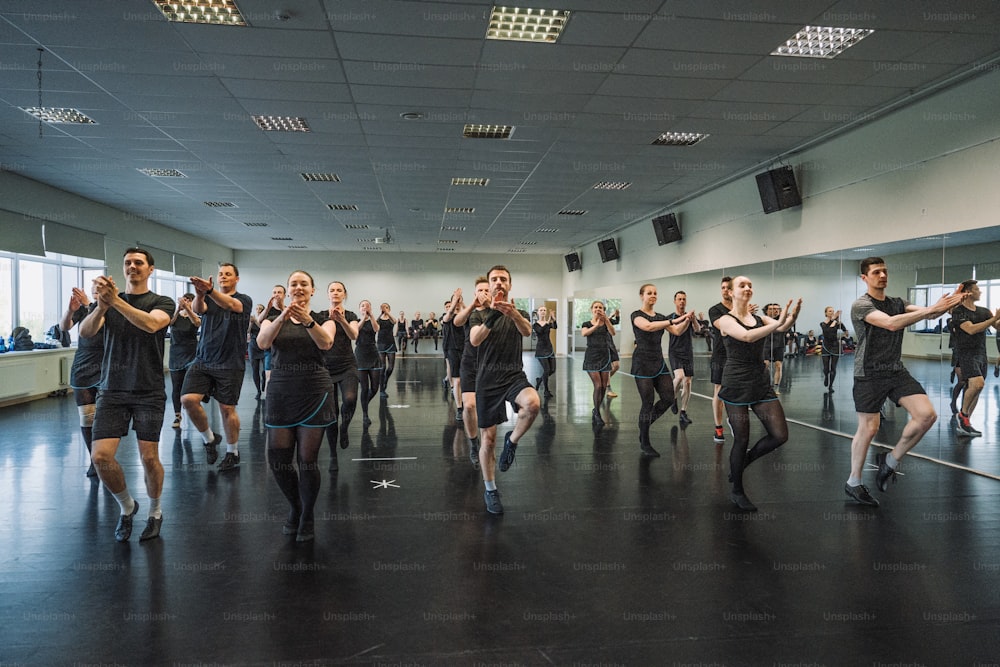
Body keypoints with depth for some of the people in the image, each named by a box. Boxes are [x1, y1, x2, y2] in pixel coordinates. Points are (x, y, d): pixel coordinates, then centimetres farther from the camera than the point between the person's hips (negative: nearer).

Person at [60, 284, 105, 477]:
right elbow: (64, 327, -8)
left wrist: (89, 305, -35)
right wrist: (70, 310, -28)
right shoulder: (82, 308, 7)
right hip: (82, 370, 3)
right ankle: (94, 460, 10)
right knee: (86, 417, 0)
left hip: (105, 370, -2)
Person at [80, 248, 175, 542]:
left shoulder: (162, 302, 0)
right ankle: (127, 506, 18)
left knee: (149, 457, -2)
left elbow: (152, 324, -23)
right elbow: (85, 332, -9)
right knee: (100, 456, -8)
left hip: (148, 392, -2)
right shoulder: (110, 299, 8)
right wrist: (101, 306, -29)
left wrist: (115, 300, -33)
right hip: (112, 390, 2)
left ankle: (155, 512, 22)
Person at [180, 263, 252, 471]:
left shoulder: (244, 300, 0)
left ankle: (232, 452, 21)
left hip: (230, 364, -3)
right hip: (203, 360, 3)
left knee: (227, 408, 2)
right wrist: (199, 294, -39)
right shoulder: (208, 299, 9)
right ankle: (209, 439, 11)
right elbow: (197, 308, -15)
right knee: (188, 399, -12)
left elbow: (230, 305, -24)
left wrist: (210, 290, -43)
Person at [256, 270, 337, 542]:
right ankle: (295, 508, 30)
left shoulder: (323, 318, 5)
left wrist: (308, 321, -35)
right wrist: (282, 318, -32)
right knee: (277, 460, 3)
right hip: (280, 392, 2)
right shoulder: (274, 318, 8)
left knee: (307, 460, 0)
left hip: (314, 392, -2)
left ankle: (307, 518, 20)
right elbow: (262, 342, -14)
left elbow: (326, 342, -17)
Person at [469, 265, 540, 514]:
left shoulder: (519, 314, 8)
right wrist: (492, 315, -32)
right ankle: (490, 490, 23)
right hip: (487, 380, 0)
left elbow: (527, 331, -17)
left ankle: (512, 441, -6)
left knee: (532, 404, -34)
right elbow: (474, 340, -16)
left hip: (515, 376, 0)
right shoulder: (479, 314, 5)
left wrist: (512, 313, -39)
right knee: (488, 440, 2)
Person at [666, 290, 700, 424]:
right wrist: (686, 320, -34)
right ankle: (674, 398, 2)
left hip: (688, 353, 3)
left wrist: (694, 320, -34)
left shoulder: (691, 316, 6)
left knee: (687, 382, 2)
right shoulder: (670, 317, -1)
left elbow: (698, 330, -12)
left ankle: (683, 413, 10)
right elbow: (677, 332, -18)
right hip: (675, 352, -3)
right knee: (679, 376, -26)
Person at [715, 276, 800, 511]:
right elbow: (747, 336, -24)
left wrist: (790, 319, -33)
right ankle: (737, 492, 19)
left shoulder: (759, 319, 11)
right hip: (737, 384, -5)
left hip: (761, 383, 5)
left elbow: (781, 327, -10)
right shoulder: (726, 320, -5)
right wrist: (778, 323, -35)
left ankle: (742, 462, 24)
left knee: (780, 435, -2)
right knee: (742, 439, 0)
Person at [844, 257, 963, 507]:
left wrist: (949, 302, -25)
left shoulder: (897, 303, 10)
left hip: (896, 371, 6)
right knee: (868, 429, 0)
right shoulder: (860, 305, -11)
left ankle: (891, 460, 11)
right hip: (869, 375, -6)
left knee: (927, 415, -9)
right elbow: (891, 323, -27)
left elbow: (927, 313, -5)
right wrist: (932, 309, -31)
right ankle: (853, 483, 18)